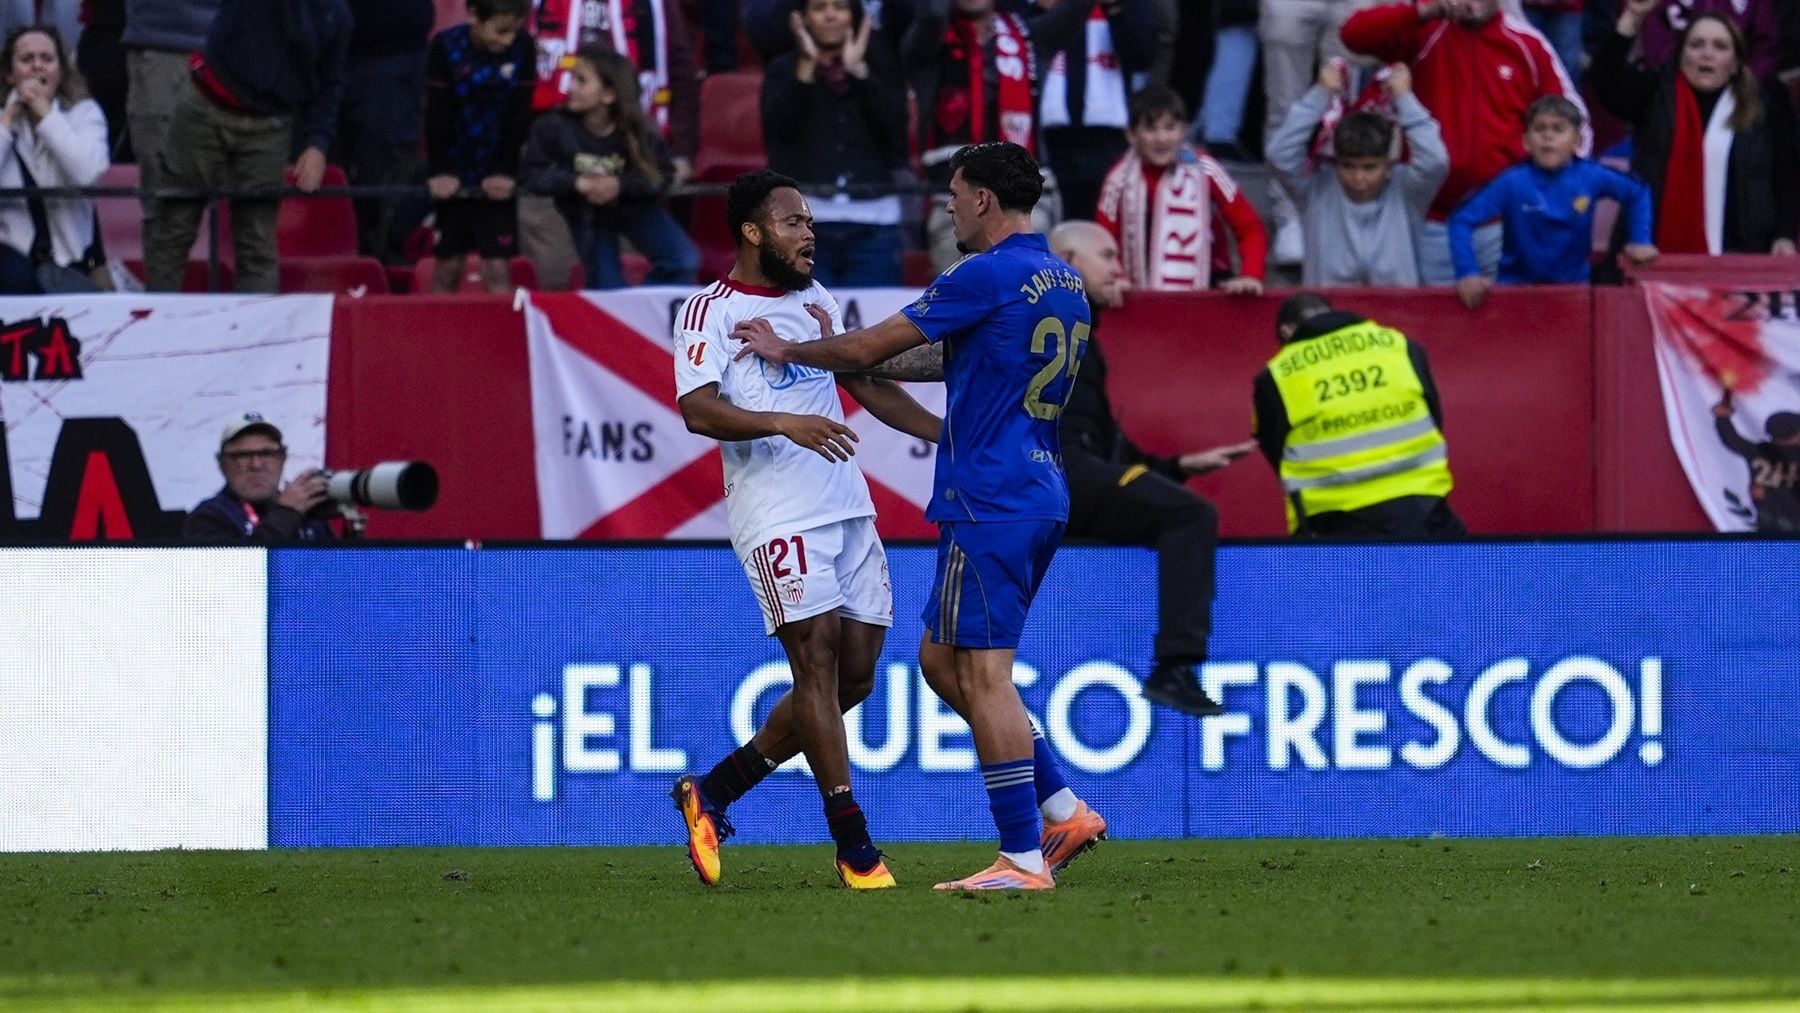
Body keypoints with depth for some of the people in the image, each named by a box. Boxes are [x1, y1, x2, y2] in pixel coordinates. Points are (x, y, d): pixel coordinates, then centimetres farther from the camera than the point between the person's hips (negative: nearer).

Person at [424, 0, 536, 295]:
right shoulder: (447, 47, -14)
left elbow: (520, 116, -6)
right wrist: (439, 171, -13)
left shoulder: (522, 47, -10)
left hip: (496, 177, 0)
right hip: (456, 172, 0)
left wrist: (506, 171, -8)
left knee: (497, 267, -4)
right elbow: (436, 114, -11)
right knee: (448, 263, 6)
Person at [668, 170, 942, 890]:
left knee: (855, 675, 5)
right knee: (818, 659, -13)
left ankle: (712, 792, 18)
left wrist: (947, 433, 23)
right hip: (775, 512, -8)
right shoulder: (709, 312, -3)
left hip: (848, 507, 8)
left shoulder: (815, 299, 19)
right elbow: (697, 410, -16)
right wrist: (784, 423, -29)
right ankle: (854, 847, -12)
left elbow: (866, 382, 28)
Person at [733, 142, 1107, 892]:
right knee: (943, 661, 16)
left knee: (982, 673, -7)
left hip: (989, 503, -9)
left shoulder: (990, 275, -13)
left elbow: (870, 347, -7)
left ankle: (1022, 858, -9)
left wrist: (788, 351, 10)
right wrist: (835, 360, 31)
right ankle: (1063, 811, 12)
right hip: (1040, 497, 9)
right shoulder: (1064, 282, 16)